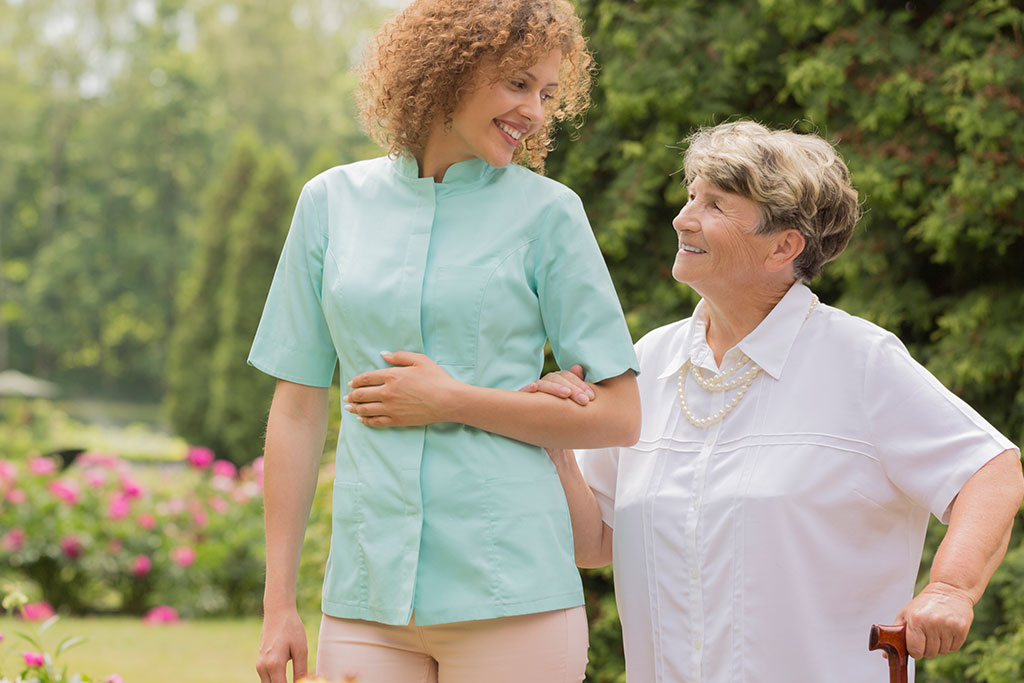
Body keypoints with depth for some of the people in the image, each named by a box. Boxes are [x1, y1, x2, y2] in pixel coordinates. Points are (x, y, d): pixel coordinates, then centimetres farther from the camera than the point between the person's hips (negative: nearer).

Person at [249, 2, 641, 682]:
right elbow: (299, 410, 9)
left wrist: (453, 401, -9)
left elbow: (618, 417, 0)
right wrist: (279, 605, 5)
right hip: (367, 595, 2)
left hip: (511, 596, -2)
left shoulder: (547, 212, 1)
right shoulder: (333, 201, 8)